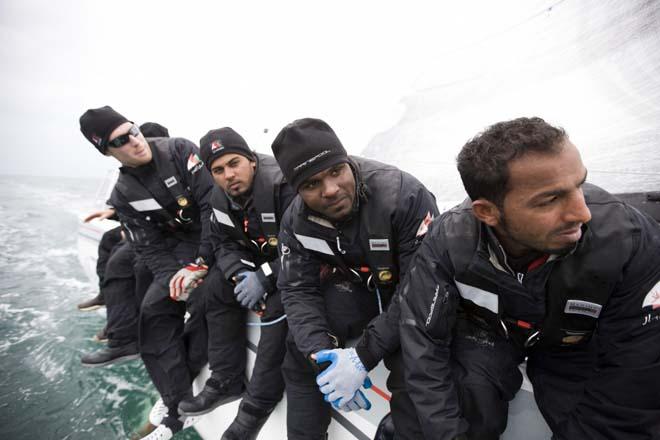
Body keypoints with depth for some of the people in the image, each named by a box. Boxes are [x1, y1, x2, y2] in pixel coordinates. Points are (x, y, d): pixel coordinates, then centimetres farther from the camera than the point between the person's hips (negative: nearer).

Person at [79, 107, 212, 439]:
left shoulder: (180, 150, -12)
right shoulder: (123, 195, 2)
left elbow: (213, 202, -19)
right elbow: (150, 247, 0)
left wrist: (201, 263, -20)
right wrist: (176, 275, -19)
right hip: (181, 248, 5)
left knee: (203, 302, -23)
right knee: (154, 310, -10)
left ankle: (176, 385, 4)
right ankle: (178, 408, 0)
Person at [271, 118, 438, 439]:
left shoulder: (405, 196, -31)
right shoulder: (296, 221, -14)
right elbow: (298, 290, -13)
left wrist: (364, 355, -32)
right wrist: (321, 355, -29)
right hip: (358, 286, 4)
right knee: (302, 343, -10)